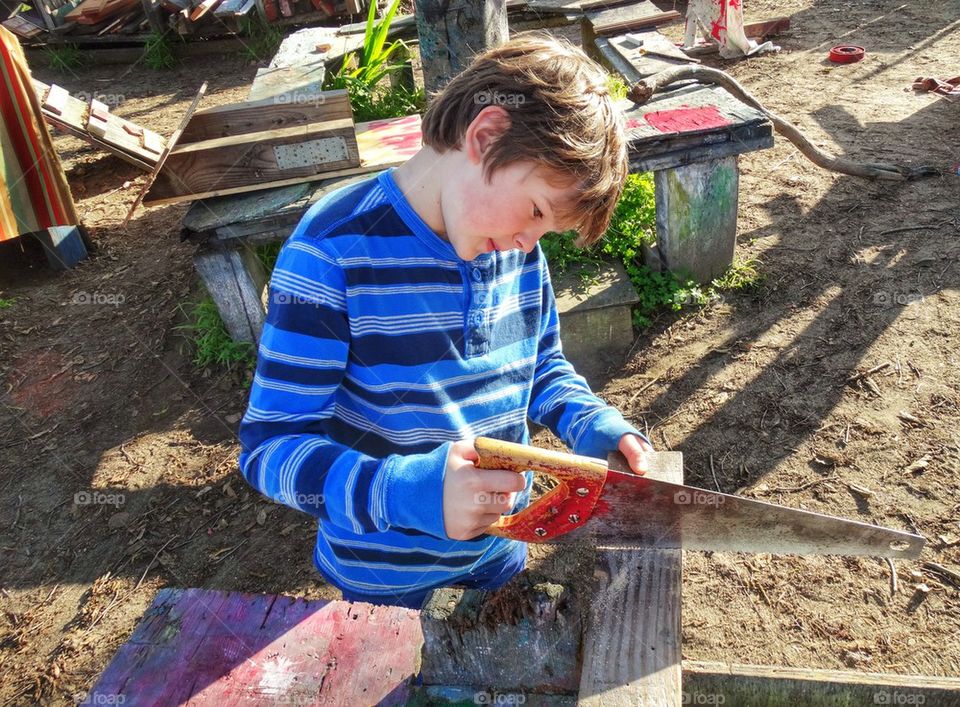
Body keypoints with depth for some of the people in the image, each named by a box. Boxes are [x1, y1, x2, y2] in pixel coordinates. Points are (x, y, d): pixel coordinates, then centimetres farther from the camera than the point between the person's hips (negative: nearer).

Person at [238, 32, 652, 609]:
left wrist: (596, 426, -13)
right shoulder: (334, 252, -28)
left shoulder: (518, 245, -9)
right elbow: (271, 447, -26)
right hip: (385, 575, -5)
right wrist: (403, 492, -42)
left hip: (500, 543, 5)